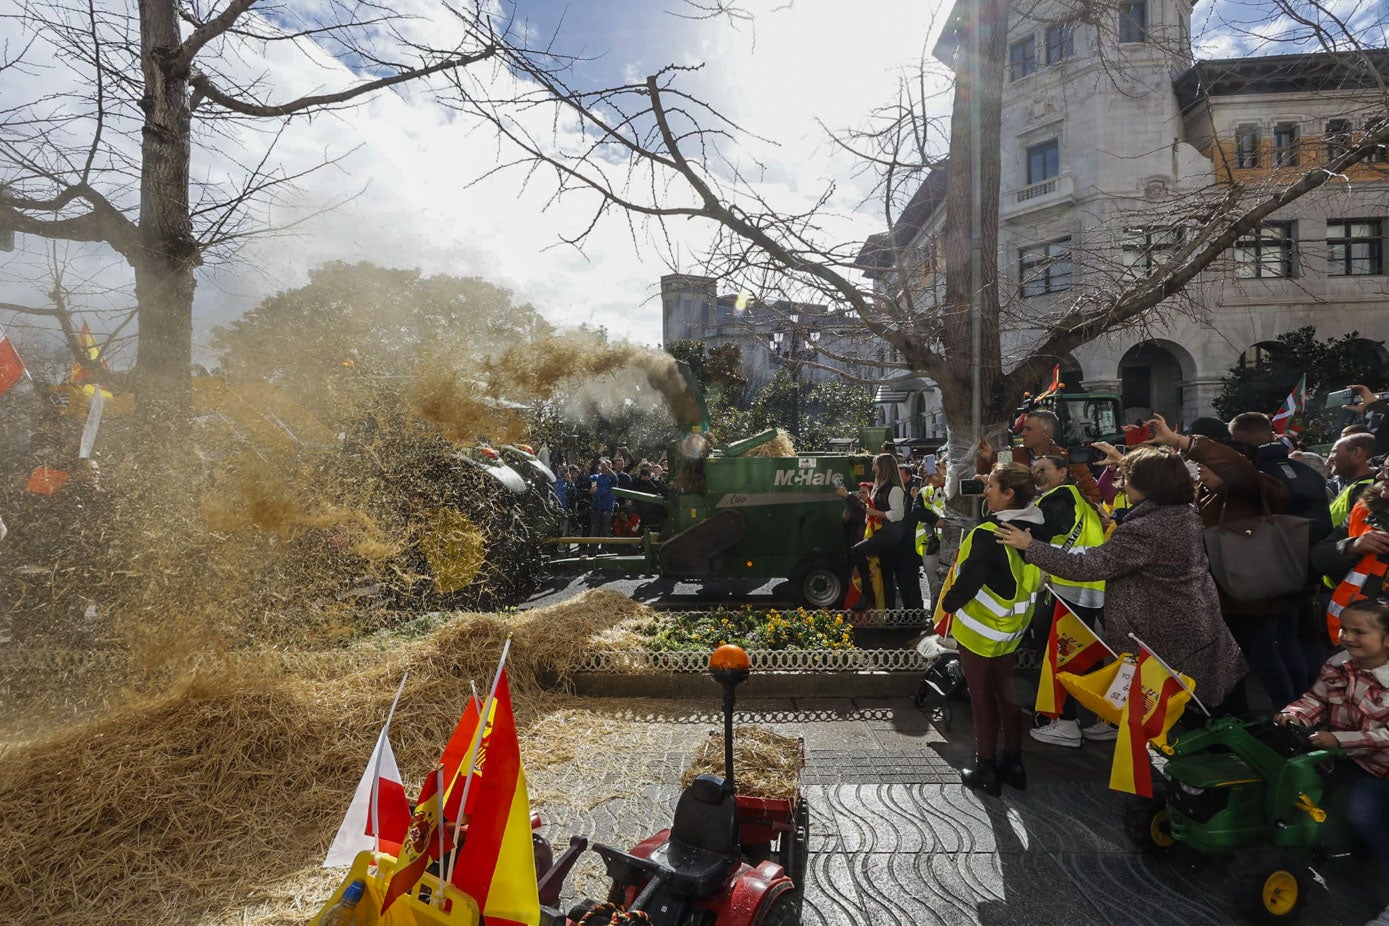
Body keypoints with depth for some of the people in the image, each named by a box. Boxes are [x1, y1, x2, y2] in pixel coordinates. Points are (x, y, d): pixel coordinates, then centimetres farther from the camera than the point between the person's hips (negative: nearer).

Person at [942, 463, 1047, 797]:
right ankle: (1013, 763, 30)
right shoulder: (1032, 529, -3)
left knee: (981, 695, 7)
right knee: (1005, 689, 19)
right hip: (1012, 628, 7)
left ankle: (986, 769, 18)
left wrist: (949, 603, -7)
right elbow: (1035, 579, 10)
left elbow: (968, 581, -26)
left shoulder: (988, 535, -28)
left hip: (979, 628, -7)